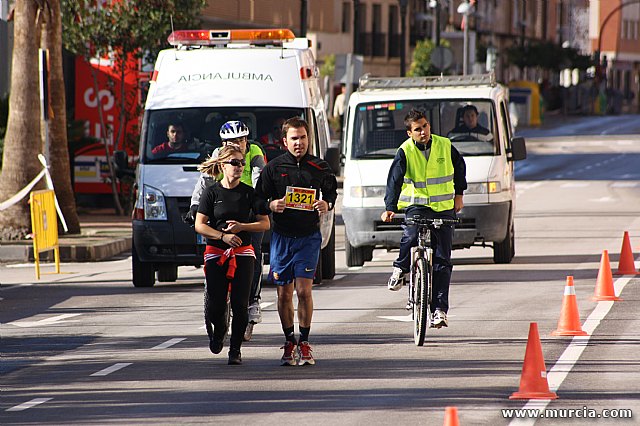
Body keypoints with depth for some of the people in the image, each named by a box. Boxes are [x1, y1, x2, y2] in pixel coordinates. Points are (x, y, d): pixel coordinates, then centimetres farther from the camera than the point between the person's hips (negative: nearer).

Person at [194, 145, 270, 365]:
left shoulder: (249, 193, 4)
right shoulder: (211, 192, 1)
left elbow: (265, 224, 5)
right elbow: (200, 225, -2)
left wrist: (242, 227, -11)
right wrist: (223, 235, -15)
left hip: (243, 253, 1)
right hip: (215, 253, -1)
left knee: (240, 304, -6)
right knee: (214, 306, -4)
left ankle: (235, 349, 5)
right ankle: (218, 330, 30)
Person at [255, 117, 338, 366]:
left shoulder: (320, 167, 3)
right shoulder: (273, 167, 2)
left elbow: (331, 193, 14)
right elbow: (259, 198, 6)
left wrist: (326, 205, -8)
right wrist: (271, 205, -16)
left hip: (309, 236, -1)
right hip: (281, 236, 1)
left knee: (304, 291, -9)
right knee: (284, 293, 5)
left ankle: (304, 343, 1)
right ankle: (289, 342, 17)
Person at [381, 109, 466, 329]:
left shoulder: (445, 146, -1)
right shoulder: (405, 152, -7)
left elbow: (460, 167, 18)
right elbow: (394, 180, -15)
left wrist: (458, 194, 16)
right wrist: (390, 208, -27)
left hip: (444, 208, 2)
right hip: (417, 205, -2)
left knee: (442, 260, -2)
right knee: (410, 235, -34)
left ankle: (439, 309, 0)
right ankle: (401, 269, -4)